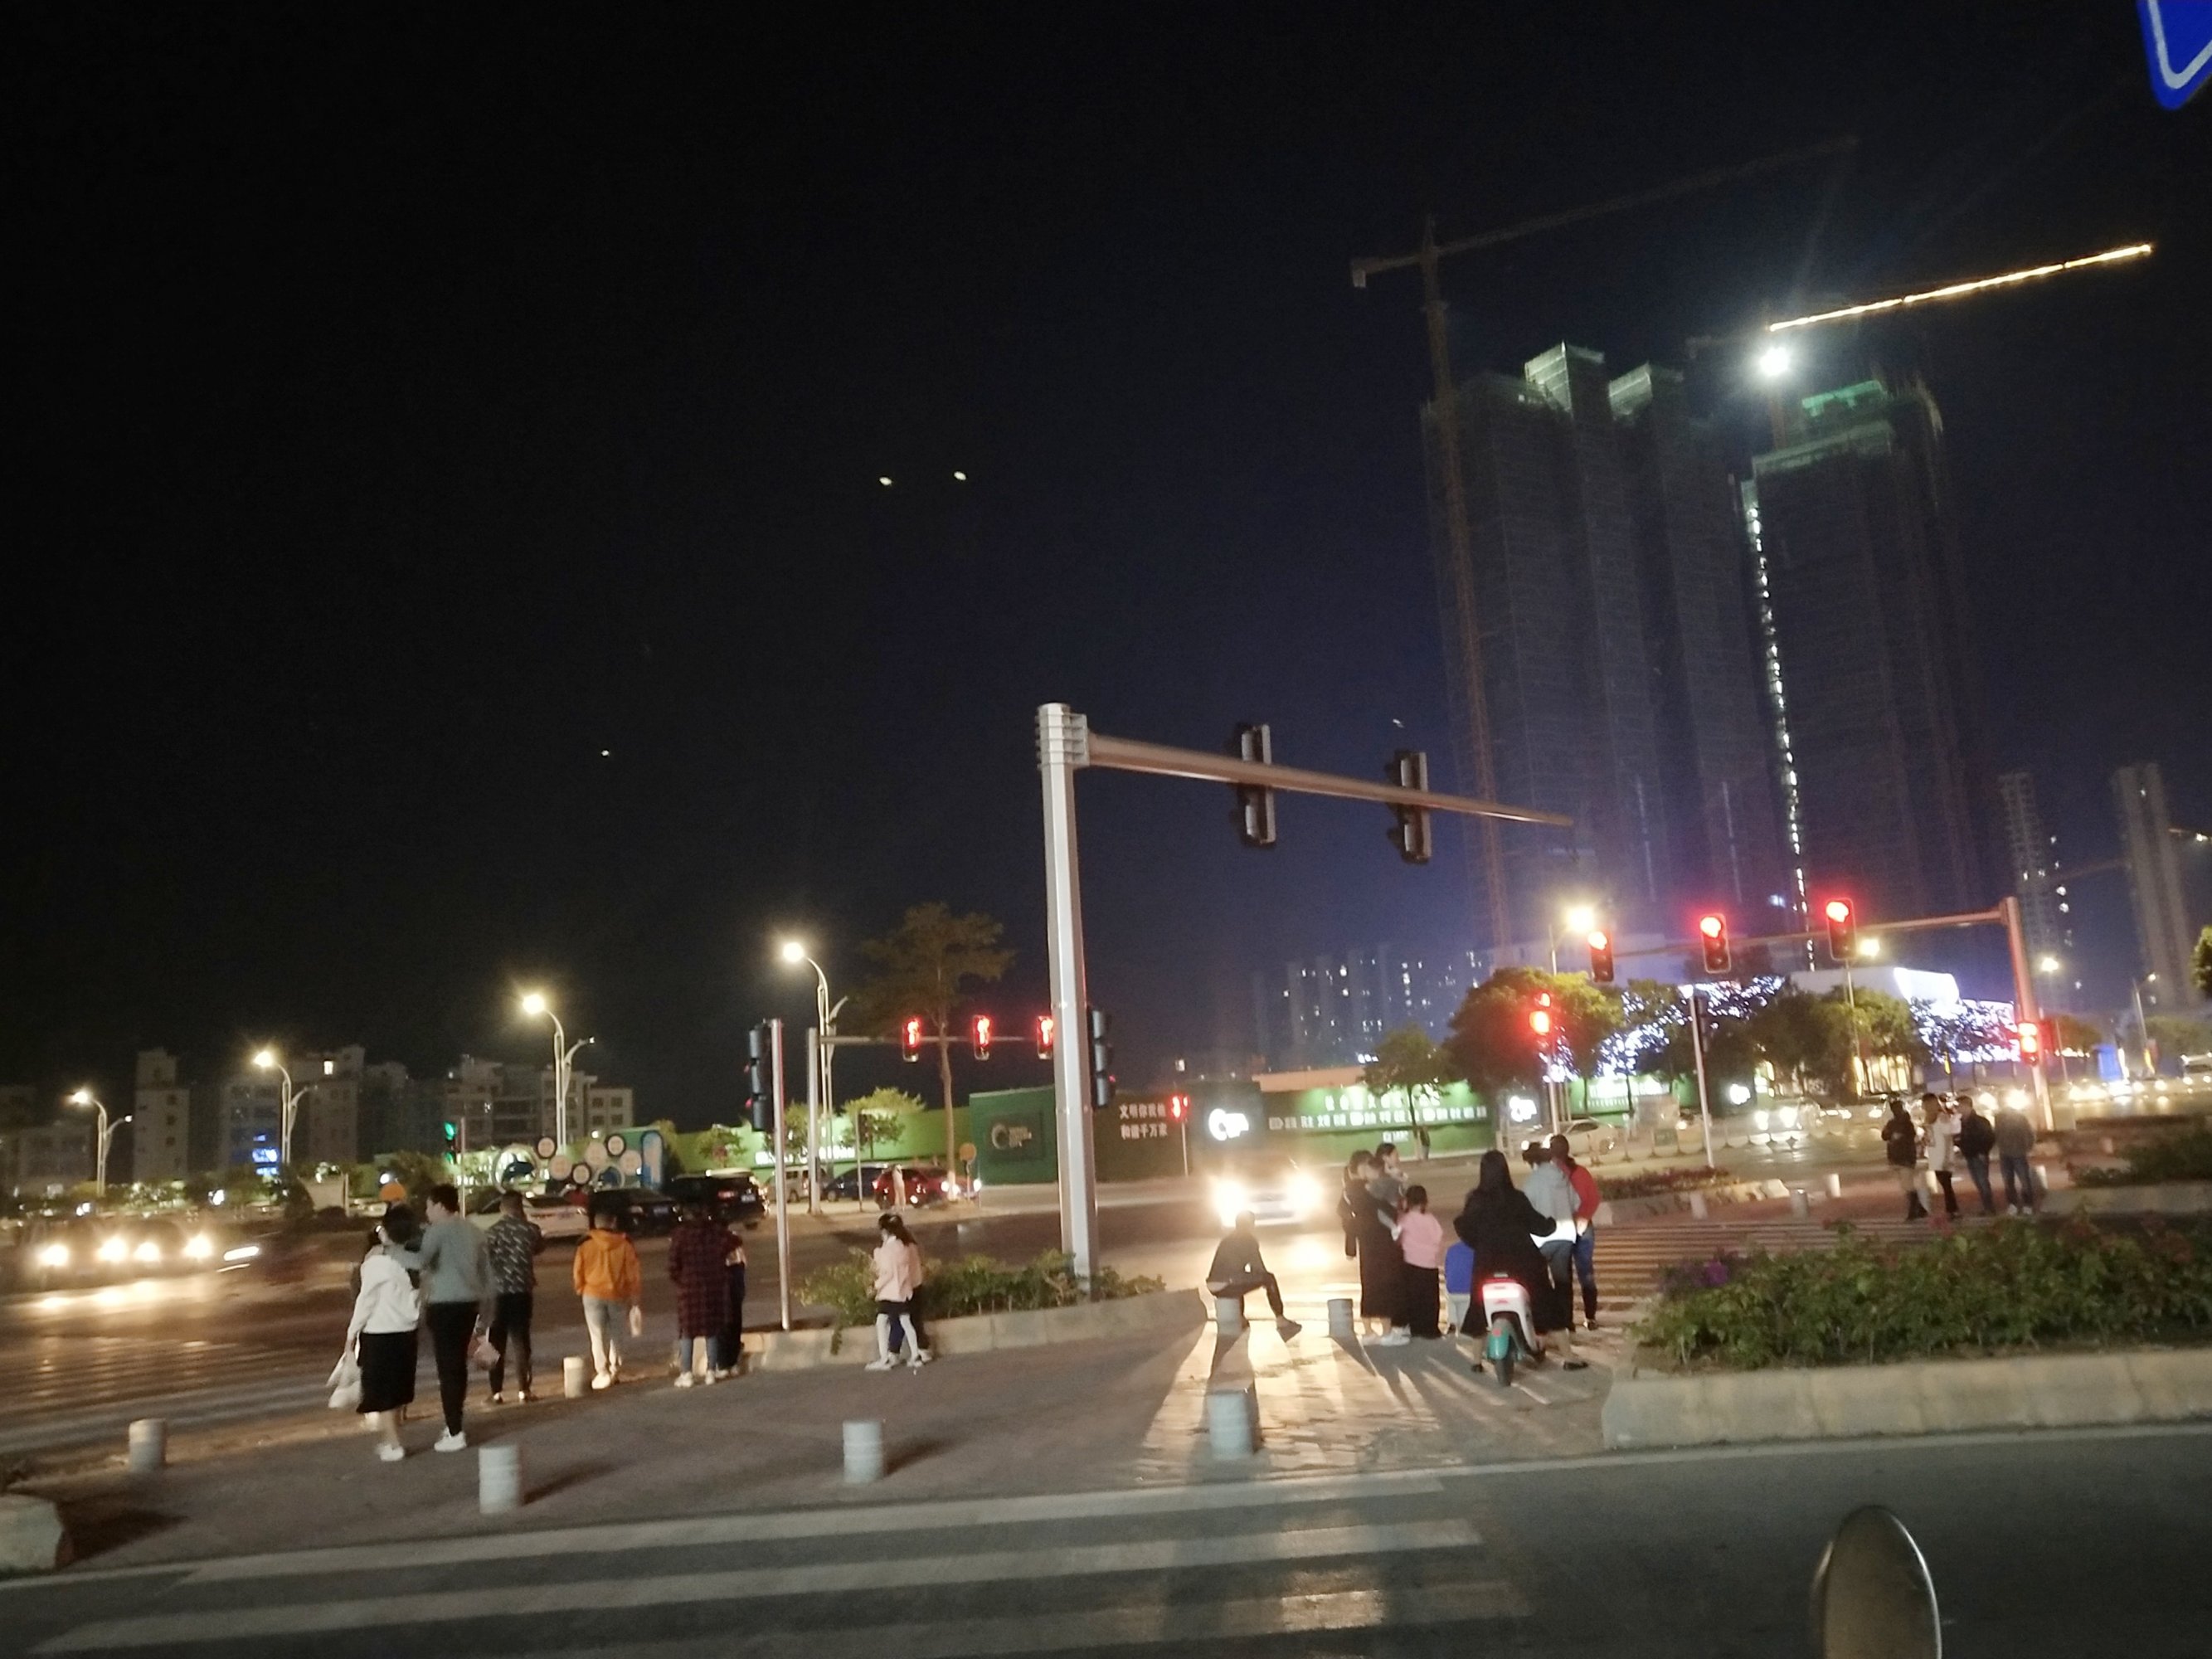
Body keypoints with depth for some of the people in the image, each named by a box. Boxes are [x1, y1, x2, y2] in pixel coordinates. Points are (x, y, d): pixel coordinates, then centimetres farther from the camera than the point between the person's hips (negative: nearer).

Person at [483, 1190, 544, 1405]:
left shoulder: (492, 1232, -3)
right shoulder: (530, 1229, -1)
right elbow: (539, 1247, 19)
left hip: (497, 1291, 0)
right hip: (522, 1290, 0)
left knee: (497, 1342, 9)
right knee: (520, 1339, 8)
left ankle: (497, 1392, 9)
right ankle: (523, 1390, 6)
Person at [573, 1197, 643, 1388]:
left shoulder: (586, 1244, -6)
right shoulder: (625, 1244, -2)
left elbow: (578, 1272, 0)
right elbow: (634, 1273, 1)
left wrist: (581, 1290, 19)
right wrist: (633, 1298, 10)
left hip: (593, 1295, -2)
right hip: (618, 1295, 2)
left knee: (598, 1335, 3)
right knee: (616, 1334, 16)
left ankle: (602, 1373, -4)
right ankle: (615, 1370, 17)